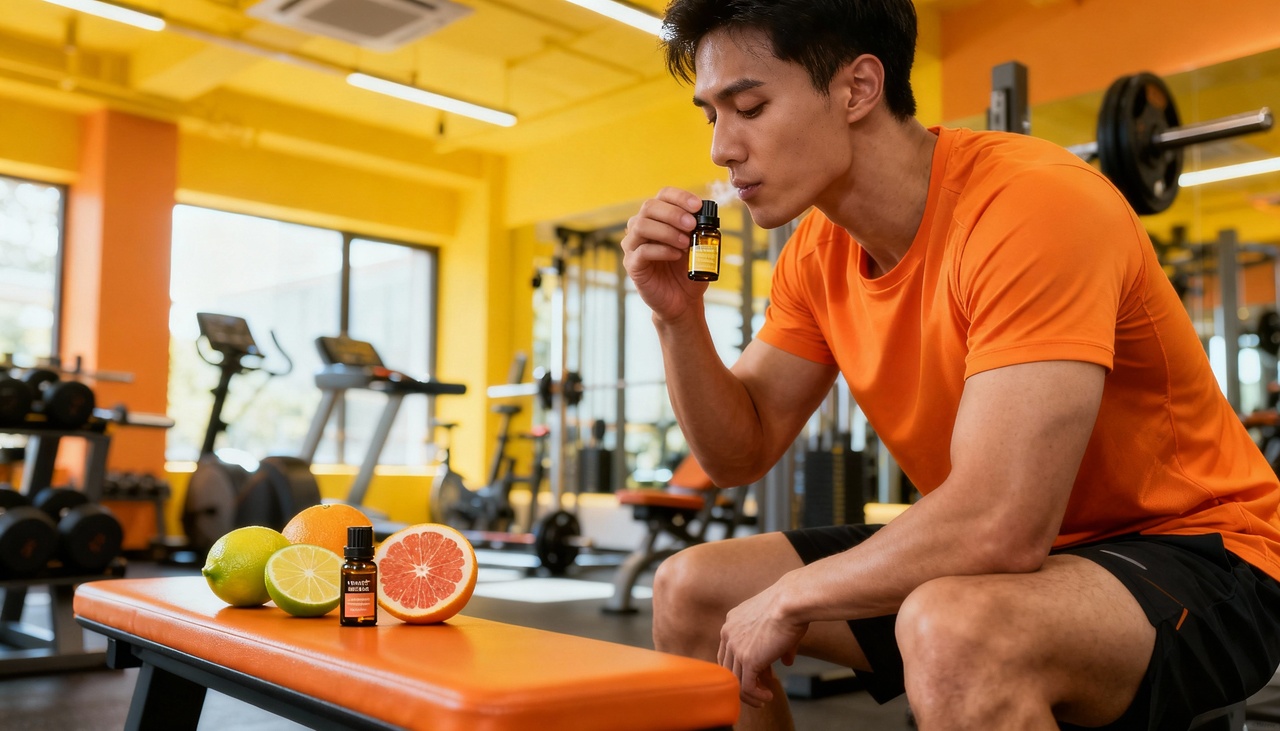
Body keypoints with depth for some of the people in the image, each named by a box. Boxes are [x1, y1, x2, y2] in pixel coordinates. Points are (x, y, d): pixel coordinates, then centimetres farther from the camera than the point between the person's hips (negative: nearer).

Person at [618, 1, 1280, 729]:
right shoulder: (818, 252, -2)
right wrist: (679, 315, -12)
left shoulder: (1032, 205, -27)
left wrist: (792, 595, -19)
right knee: (689, 592, 4)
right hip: (981, 556, 8)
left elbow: (1001, 528, -34)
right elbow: (741, 454, 4)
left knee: (951, 631, -40)